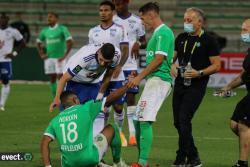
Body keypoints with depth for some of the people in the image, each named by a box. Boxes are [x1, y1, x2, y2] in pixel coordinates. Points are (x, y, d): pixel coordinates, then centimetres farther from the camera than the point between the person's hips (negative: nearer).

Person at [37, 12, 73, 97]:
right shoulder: (45, 30, 9)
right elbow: (39, 42, 23)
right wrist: (41, 54, 11)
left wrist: (65, 55, -14)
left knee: (60, 78, -7)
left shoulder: (62, 29, -6)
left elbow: (70, 42, -12)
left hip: (59, 58, -5)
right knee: (52, 79, 6)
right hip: (49, 58, 5)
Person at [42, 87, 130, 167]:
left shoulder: (55, 120, 8)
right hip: (89, 159, -4)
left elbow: (44, 143, -2)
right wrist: (127, 86, 18)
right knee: (112, 128, 20)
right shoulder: (86, 109, 0)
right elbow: (111, 98, 5)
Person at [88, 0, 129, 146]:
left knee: (118, 106, 2)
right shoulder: (93, 32, 10)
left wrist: (119, 66, -20)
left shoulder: (120, 30, 0)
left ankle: (119, 132, 26)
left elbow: (125, 51, -5)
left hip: (116, 75, -2)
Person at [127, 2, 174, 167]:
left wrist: (139, 77, -13)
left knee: (145, 121, -16)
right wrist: (139, 77, 22)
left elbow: (159, 59, -17)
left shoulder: (163, 32, -10)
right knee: (138, 121, 12)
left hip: (158, 80, -11)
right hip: (153, 80, 11)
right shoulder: (157, 33, 20)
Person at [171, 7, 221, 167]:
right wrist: (172, 65, -4)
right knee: (178, 122, 7)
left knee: (184, 120, -15)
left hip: (196, 86, -7)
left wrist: (199, 73, -20)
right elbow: (173, 56, 19)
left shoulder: (209, 40, -6)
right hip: (179, 84, 7)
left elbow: (216, 66, -7)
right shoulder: (181, 38, 12)